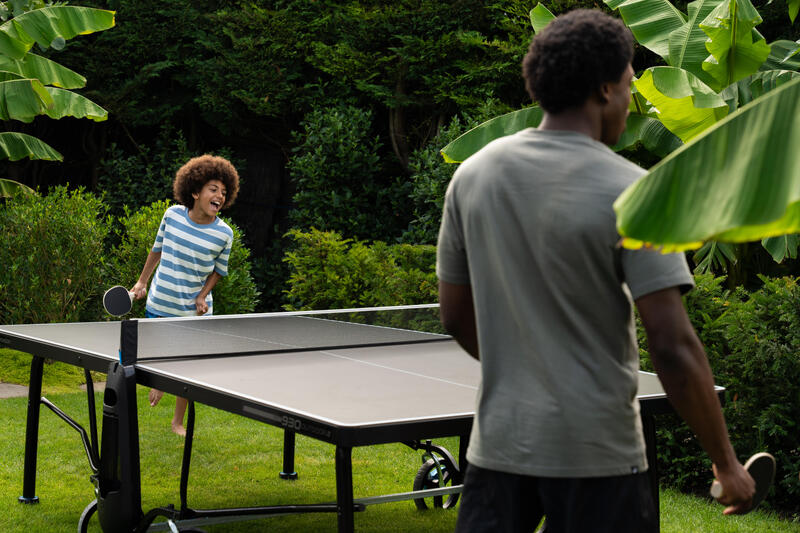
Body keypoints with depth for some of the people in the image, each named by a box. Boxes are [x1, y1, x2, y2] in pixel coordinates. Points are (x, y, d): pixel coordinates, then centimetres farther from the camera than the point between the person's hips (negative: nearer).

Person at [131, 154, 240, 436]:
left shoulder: (223, 233, -10)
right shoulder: (173, 214, -7)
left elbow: (218, 270, 5)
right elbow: (158, 249, 9)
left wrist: (203, 296, -9)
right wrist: (142, 282, 11)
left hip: (194, 310, -1)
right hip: (160, 302, 1)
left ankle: (178, 421, 25)